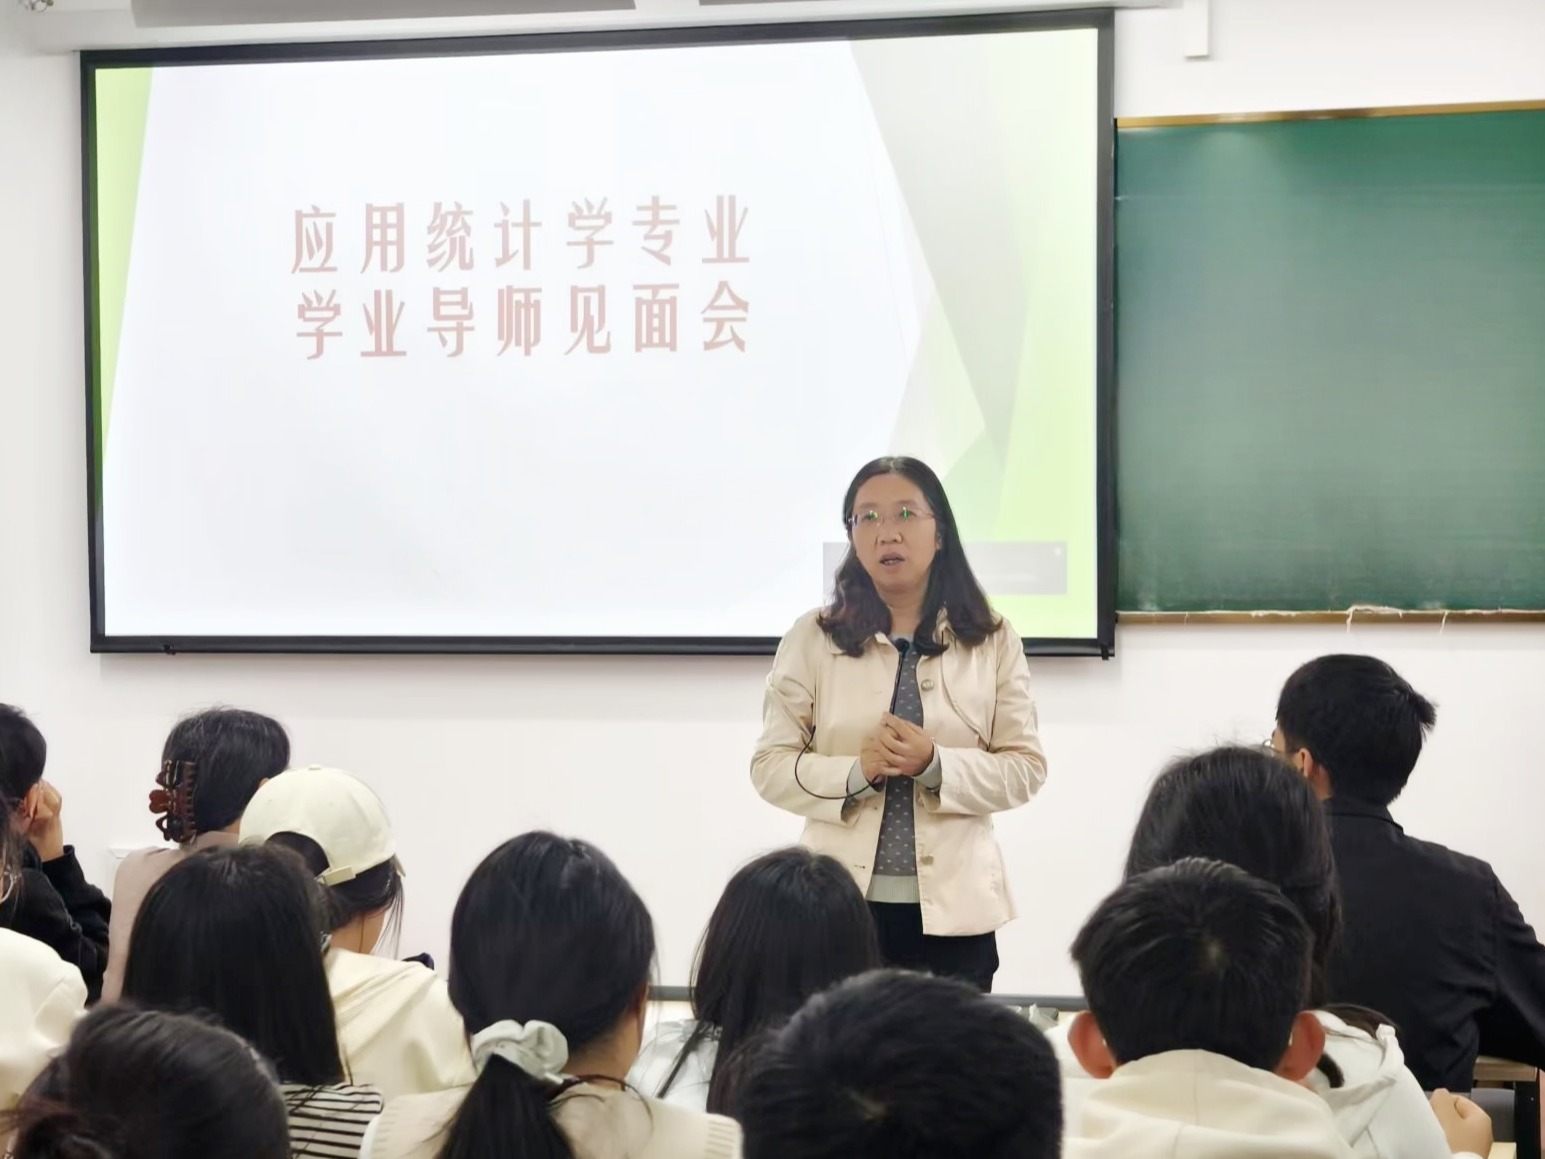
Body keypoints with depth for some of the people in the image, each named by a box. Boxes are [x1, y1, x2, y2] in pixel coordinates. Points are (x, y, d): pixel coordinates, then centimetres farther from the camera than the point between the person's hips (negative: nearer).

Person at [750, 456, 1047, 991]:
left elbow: (1025, 767, 1)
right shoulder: (812, 637, 1)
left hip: (954, 906, 1)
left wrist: (935, 765, -17)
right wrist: (856, 771, -18)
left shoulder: (992, 639, 3)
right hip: (843, 902, 0)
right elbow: (771, 765, 0)